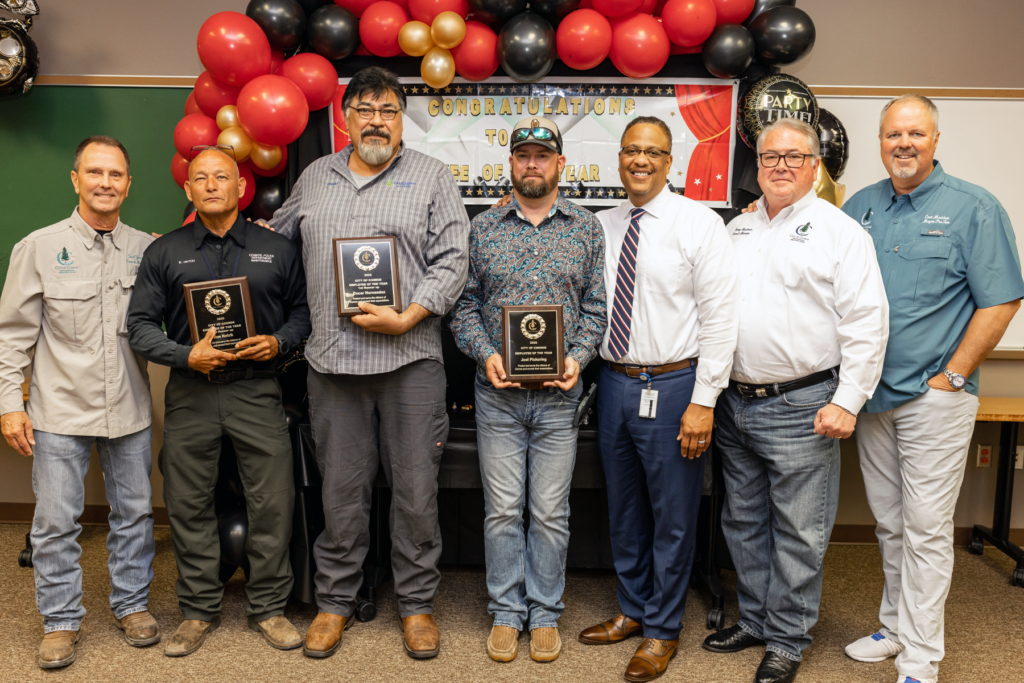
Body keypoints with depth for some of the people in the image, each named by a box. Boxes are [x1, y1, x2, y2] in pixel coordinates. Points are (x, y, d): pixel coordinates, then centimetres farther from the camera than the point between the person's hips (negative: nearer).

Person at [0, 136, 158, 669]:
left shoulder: (147, 250, 3)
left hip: (130, 410, 2)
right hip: (60, 411, -2)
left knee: (134, 513, 12)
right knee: (55, 521, 4)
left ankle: (132, 604, 29)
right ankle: (61, 621, 21)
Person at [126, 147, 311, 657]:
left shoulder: (277, 250, 8)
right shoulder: (163, 253, 8)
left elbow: (302, 310, 11)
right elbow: (140, 325, 4)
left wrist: (279, 341, -9)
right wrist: (186, 355, -11)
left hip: (257, 390, -1)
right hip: (190, 393, 1)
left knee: (273, 500, -1)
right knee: (188, 504, 7)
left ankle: (268, 607, 17)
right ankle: (199, 610, 24)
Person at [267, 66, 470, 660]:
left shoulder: (432, 176, 4)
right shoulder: (315, 178, 16)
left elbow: (451, 261, -4)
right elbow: (277, 236, 30)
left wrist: (407, 318, -14)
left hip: (411, 359, -2)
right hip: (334, 362, 3)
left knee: (416, 489, 4)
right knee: (341, 490, 10)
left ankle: (417, 605, 21)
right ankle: (336, 602, 26)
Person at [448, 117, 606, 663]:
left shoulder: (587, 228, 6)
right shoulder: (482, 227, 6)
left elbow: (597, 307, 4)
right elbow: (463, 304, 5)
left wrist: (577, 357, -11)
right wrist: (485, 354, -10)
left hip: (559, 393, 0)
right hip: (497, 392, 1)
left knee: (550, 512, 7)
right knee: (502, 510, 7)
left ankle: (545, 613, 24)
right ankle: (506, 612, 24)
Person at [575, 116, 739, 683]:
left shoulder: (700, 224, -8)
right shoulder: (601, 225, 7)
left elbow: (719, 318, -11)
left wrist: (703, 401, -15)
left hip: (672, 387, -5)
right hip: (613, 382, 5)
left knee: (672, 517, 7)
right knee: (624, 510, 18)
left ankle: (662, 630, 26)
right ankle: (632, 610, 37)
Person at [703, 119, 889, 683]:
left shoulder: (840, 231, -4)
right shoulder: (735, 229, 13)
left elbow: (867, 322, -9)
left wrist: (847, 402, -14)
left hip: (800, 408, -5)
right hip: (733, 403, 6)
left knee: (798, 532, 4)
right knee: (744, 523, 17)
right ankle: (753, 620, 34)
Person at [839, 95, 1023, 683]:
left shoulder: (974, 208, -4)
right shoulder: (860, 207, 9)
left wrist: (951, 377, -10)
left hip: (934, 397, -4)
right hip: (870, 394, 5)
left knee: (925, 529, 0)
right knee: (889, 523, 15)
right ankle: (896, 627, 30)